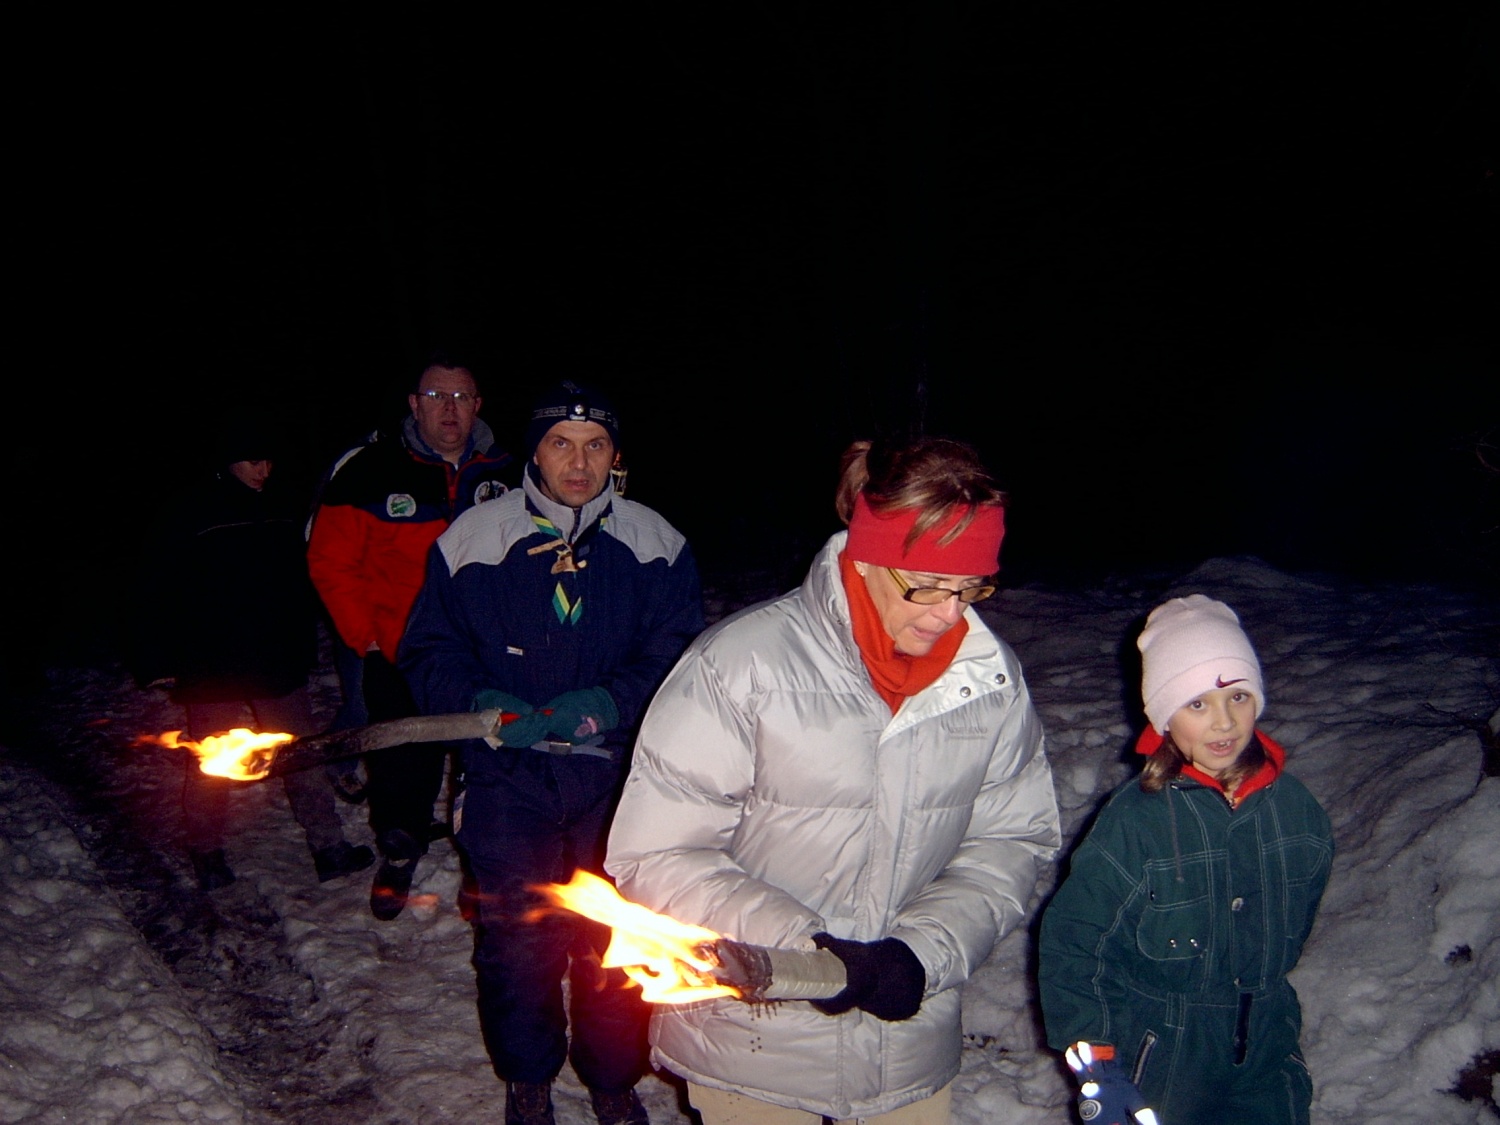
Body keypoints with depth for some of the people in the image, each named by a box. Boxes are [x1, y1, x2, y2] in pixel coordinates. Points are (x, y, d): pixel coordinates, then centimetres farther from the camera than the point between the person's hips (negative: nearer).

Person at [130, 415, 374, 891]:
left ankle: (329, 847, 13)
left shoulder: (280, 511, 6)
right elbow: (158, 590, -7)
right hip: (211, 668, -4)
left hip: (276, 661, 4)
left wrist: (304, 646, 15)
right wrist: (157, 662, -9)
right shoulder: (194, 514, -9)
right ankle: (207, 854, 26)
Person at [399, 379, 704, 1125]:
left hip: (617, 778, 1)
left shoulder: (654, 544, 1)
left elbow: (677, 652, -2)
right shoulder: (473, 538, -1)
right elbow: (429, 650, 2)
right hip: (508, 778, 0)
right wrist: (479, 701, -17)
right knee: (515, 937, 10)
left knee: (616, 937, 10)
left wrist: (608, 702, -19)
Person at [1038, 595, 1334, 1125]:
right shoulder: (1132, 819, -21)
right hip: (1160, 1060, -4)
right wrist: (1095, 1065, -16)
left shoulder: (1294, 806, -7)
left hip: (1267, 1058, 4)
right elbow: (1069, 942, -15)